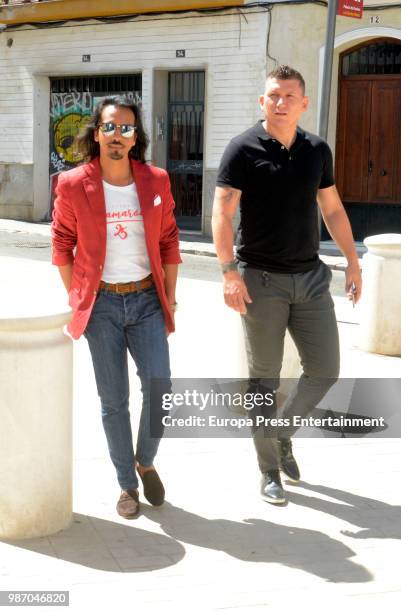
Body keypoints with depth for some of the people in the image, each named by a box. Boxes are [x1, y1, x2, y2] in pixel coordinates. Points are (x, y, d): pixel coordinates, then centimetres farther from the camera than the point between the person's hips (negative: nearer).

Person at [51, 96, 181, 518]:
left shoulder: (156, 181, 0)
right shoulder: (73, 185, -6)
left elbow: (169, 242, 6)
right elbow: (62, 245, 3)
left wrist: (170, 298, 6)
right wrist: (77, 300, 2)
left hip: (146, 298, 2)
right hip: (101, 303, -1)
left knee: (159, 388, -6)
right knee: (114, 400, 5)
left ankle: (145, 461, 23)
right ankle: (126, 484, 21)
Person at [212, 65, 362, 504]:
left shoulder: (317, 150, 8)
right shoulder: (244, 149, -7)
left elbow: (333, 210, 16)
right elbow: (222, 213, -13)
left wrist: (352, 262, 14)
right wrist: (229, 272, -23)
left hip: (310, 276, 5)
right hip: (261, 279, -4)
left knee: (324, 371, 5)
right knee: (264, 379, 3)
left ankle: (283, 433, 31)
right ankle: (269, 471, 17)